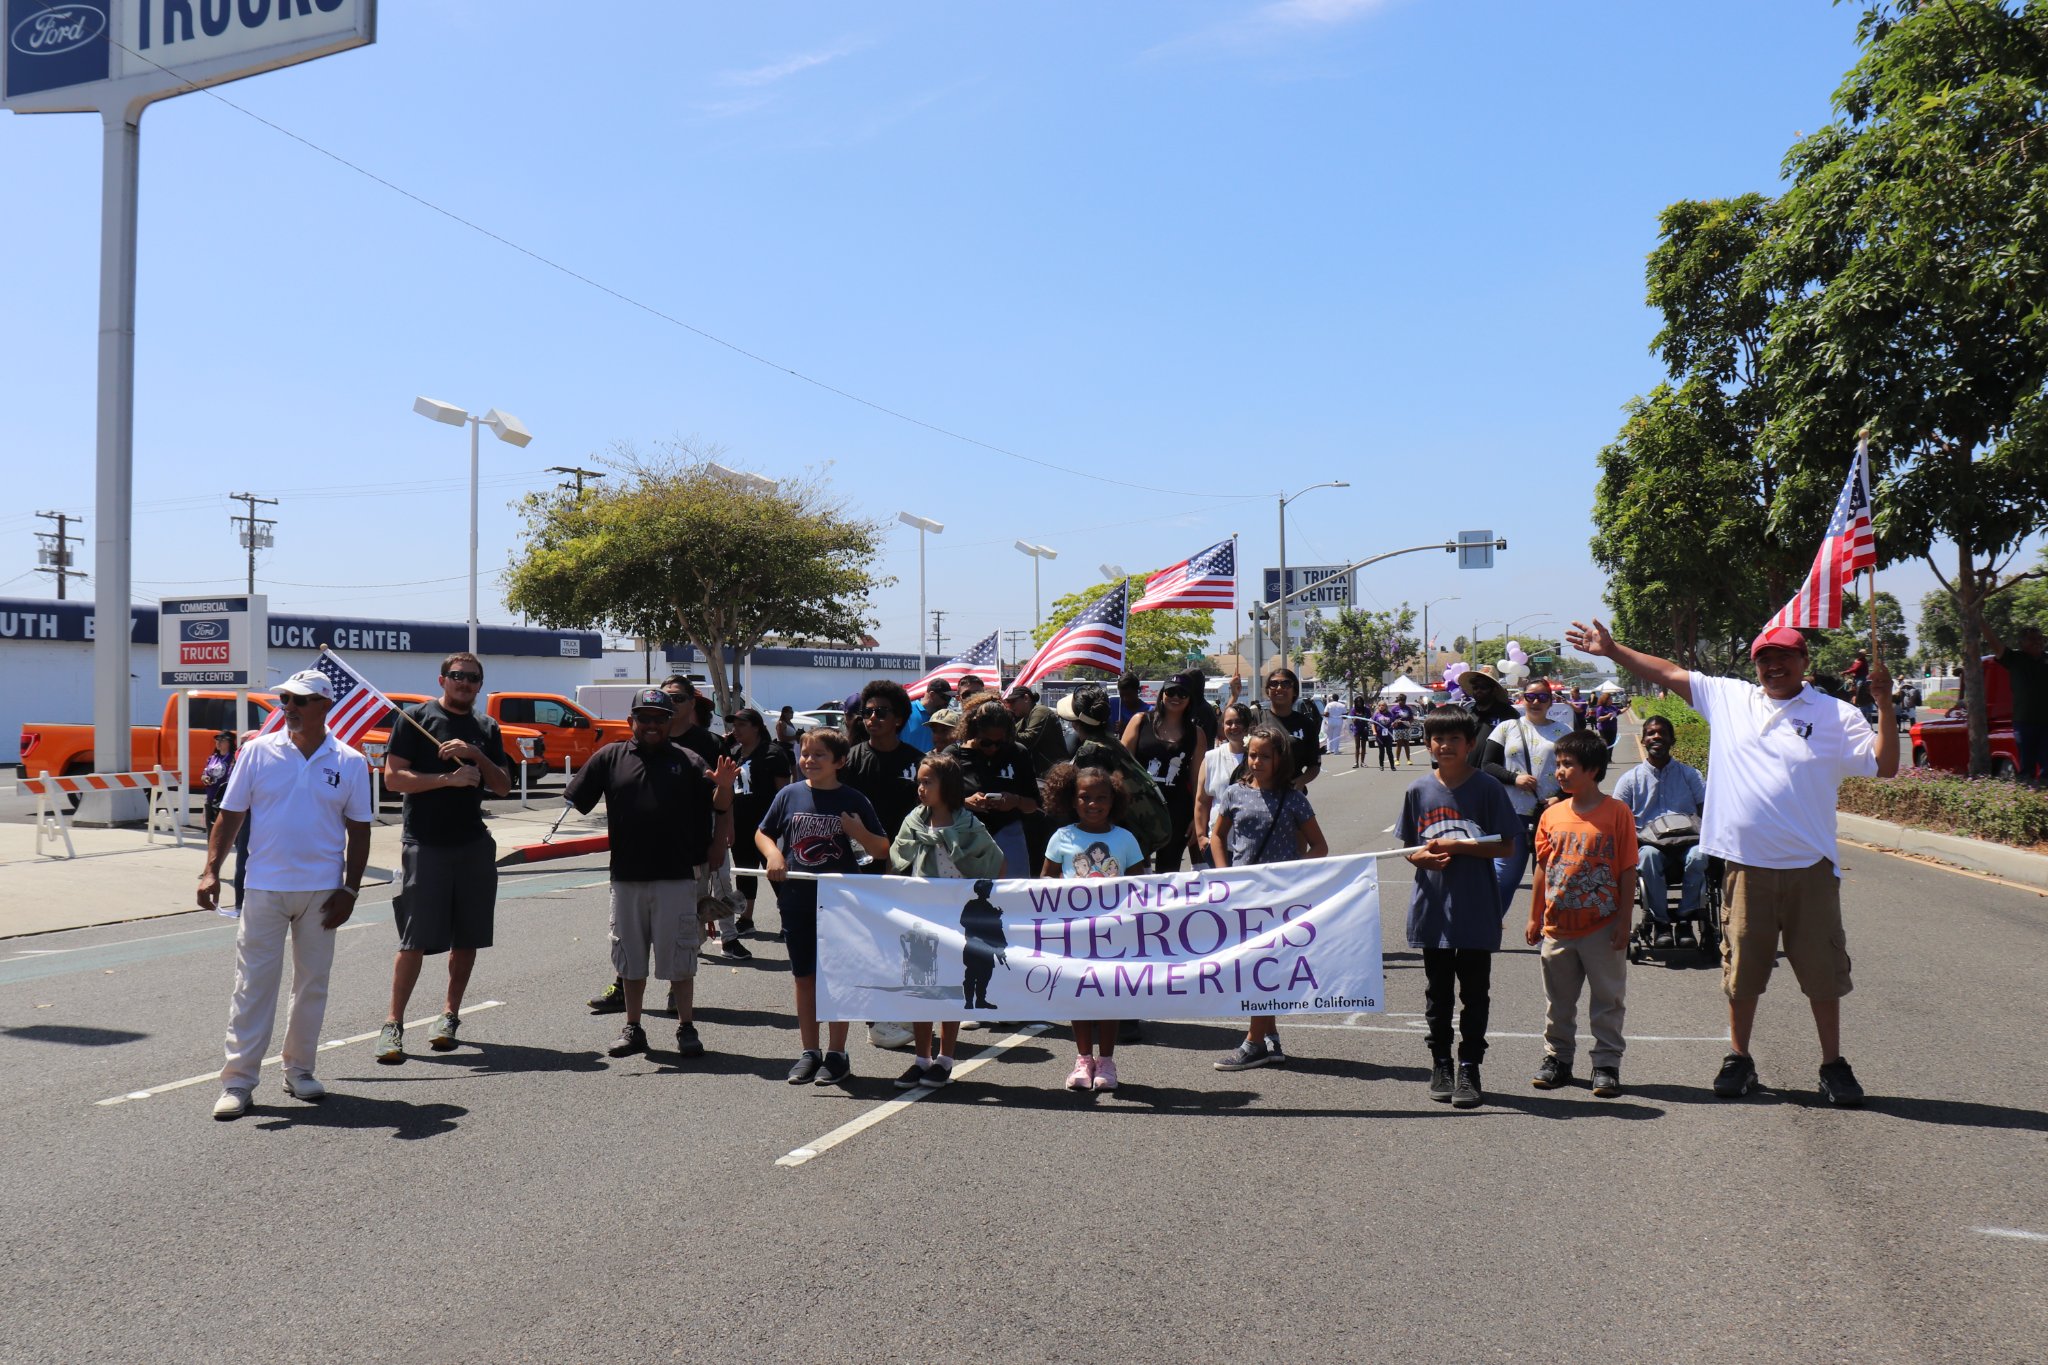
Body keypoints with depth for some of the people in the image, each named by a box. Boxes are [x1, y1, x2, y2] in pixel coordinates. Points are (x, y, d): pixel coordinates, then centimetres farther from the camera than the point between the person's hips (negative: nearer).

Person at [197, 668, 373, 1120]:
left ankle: (299, 1069, 24)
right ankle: (238, 1080, 6)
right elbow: (230, 815, 2)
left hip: (322, 892, 1)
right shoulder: (258, 751, -1)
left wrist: (350, 889, -1)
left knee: (312, 983, 10)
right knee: (253, 984, 0)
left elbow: (358, 830, 4)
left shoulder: (350, 763, 0)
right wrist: (211, 871, -8)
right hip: (265, 887, -1)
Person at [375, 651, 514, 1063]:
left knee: (467, 937, 8)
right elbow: (393, 777, -8)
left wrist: (475, 754, -8)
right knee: (415, 940, -6)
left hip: (474, 845, 5)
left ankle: (450, 1014, 20)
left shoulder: (486, 728, 14)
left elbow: (503, 787, 8)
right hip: (423, 843, -5)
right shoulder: (415, 718, 0)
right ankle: (393, 1024, 2)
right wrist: (449, 778, -16)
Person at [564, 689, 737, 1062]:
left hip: (677, 877, -2)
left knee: (679, 960, 3)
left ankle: (686, 1028, 14)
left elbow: (719, 809, 2)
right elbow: (574, 801, 6)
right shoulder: (610, 757, 8)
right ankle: (632, 1028, 25)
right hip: (626, 877, 2)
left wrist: (724, 787, -18)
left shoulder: (688, 762, 6)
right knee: (630, 959, 13)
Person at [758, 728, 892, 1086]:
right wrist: (773, 854, -6)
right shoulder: (789, 795, 3)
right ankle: (809, 1052, 20)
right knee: (804, 977, 10)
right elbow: (762, 834, 14)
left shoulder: (854, 801, -3)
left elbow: (882, 851, 1)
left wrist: (860, 833, -18)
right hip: (797, 901, 3)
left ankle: (837, 1054, 12)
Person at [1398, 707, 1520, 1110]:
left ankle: (1469, 1069, 14)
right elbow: (1408, 847, 11)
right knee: (1437, 992, 12)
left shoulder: (1487, 788, -5)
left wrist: (1457, 846, -16)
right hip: (1432, 907, 3)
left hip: (1477, 909, -3)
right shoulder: (1419, 790, 4)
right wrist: (1424, 856, -12)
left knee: (1475, 993, 4)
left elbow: (1507, 846, -6)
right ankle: (1440, 1065, 23)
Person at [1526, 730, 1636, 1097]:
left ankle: (1607, 1064, 16)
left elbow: (1628, 871, -7)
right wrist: (1535, 917, 11)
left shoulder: (1617, 813, -8)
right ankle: (1557, 1057, 26)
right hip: (1557, 926, 4)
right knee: (1558, 1001, 14)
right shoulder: (1552, 815, 3)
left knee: (1607, 1000, 6)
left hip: (1602, 928, -4)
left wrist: (1624, 921, -9)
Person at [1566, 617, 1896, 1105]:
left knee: (1823, 973, 6)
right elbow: (1669, 674, 13)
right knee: (1741, 971, 11)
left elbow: (1884, 765, -5)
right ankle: (1738, 1058, 26)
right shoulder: (1728, 698, 7)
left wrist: (1884, 702, -16)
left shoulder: (1837, 715, 1)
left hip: (1810, 868, -2)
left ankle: (1833, 1066, 20)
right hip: (1746, 865, 2)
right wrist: (1612, 650, 13)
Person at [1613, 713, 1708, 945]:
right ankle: (1660, 922, -23)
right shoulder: (1630, 779, 12)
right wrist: (1638, 837, -14)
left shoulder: (1689, 774, 15)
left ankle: (1686, 918, -20)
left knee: (1699, 855, -35)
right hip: (1648, 843, -1)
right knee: (1649, 855, -38)